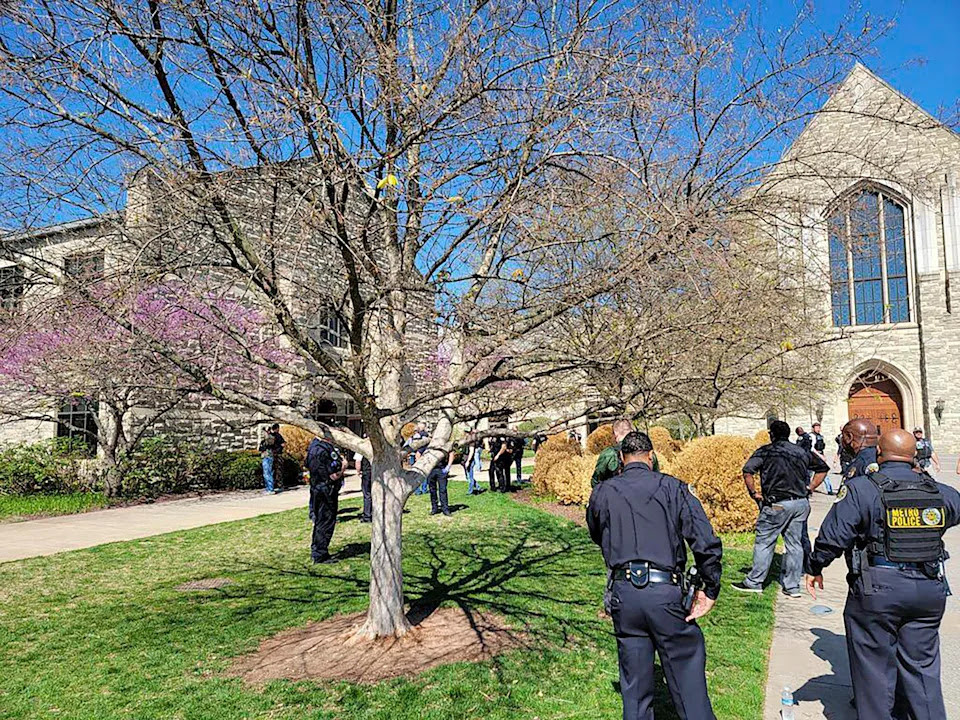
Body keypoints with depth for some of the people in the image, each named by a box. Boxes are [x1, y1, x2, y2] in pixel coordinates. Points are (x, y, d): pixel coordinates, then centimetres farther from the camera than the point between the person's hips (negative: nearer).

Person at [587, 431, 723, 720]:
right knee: (686, 670, 11)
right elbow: (707, 543, -6)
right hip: (665, 591, -2)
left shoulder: (602, 493, 6)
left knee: (634, 681, 15)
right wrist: (710, 590, 2)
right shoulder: (672, 487, 0)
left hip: (623, 592, 2)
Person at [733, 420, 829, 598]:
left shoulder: (766, 451, -3)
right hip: (801, 503, 5)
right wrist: (809, 489, 19)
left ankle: (754, 582, 10)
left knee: (764, 542, 4)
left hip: (777, 504, -5)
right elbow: (823, 468, 22)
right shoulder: (802, 452, 13)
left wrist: (753, 493, -3)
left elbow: (747, 471, -15)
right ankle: (792, 586, 15)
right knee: (795, 544, 11)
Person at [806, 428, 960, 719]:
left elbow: (832, 536, -14)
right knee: (922, 666, 17)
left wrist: (815, 568, 1)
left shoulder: (861, 488, -11)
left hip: (878, 589, -4)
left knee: (874, 667, 8)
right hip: (930, 590, 5)